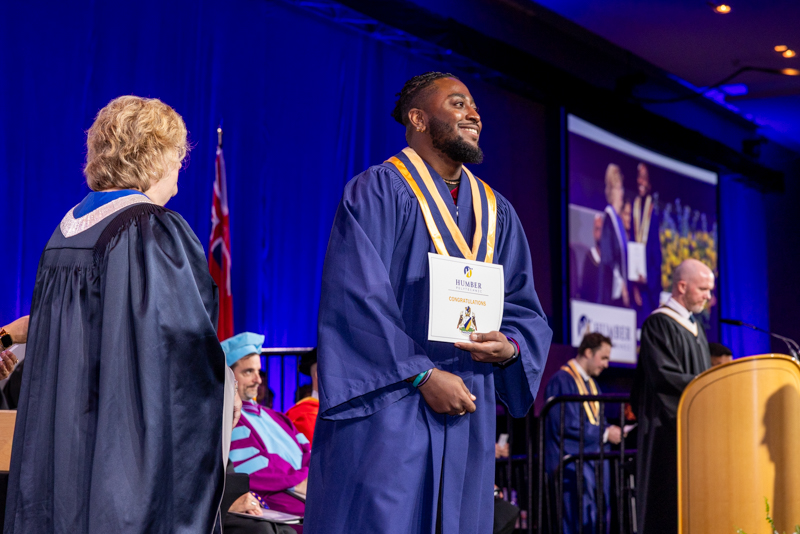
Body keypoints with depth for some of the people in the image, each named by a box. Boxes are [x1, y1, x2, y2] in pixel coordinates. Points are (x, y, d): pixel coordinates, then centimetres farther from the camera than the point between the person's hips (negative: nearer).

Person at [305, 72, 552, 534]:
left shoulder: (496, 211, 16)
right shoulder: (376, 192, -4)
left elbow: (524, 306, 14)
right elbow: (358, 299, -12)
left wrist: (510, 347, -9)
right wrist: (423, 375, -16)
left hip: (467, 413, 6)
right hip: (387, 407, -6)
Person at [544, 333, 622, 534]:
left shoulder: (590, 383, 18)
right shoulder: (562, 380, -12)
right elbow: (567, 424, -19)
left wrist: (611, 430, 0)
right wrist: (605, 433, -13)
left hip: (594, 462, 9)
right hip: (572, 463, -9)